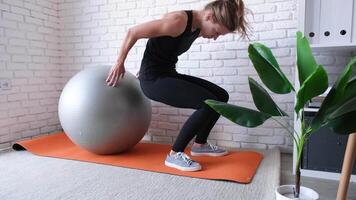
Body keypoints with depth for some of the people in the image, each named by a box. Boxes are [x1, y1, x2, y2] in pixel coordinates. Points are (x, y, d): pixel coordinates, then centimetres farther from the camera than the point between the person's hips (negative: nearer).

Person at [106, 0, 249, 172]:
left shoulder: (197, 28, 6)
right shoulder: (179, 21, -22)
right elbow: (133, 32, -17)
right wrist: (119, 63, -6)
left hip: (168, 74, 9)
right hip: (153, 79, -9)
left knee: (221, 96, 6)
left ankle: (200, 145, 19)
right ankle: (174, 154, -8)